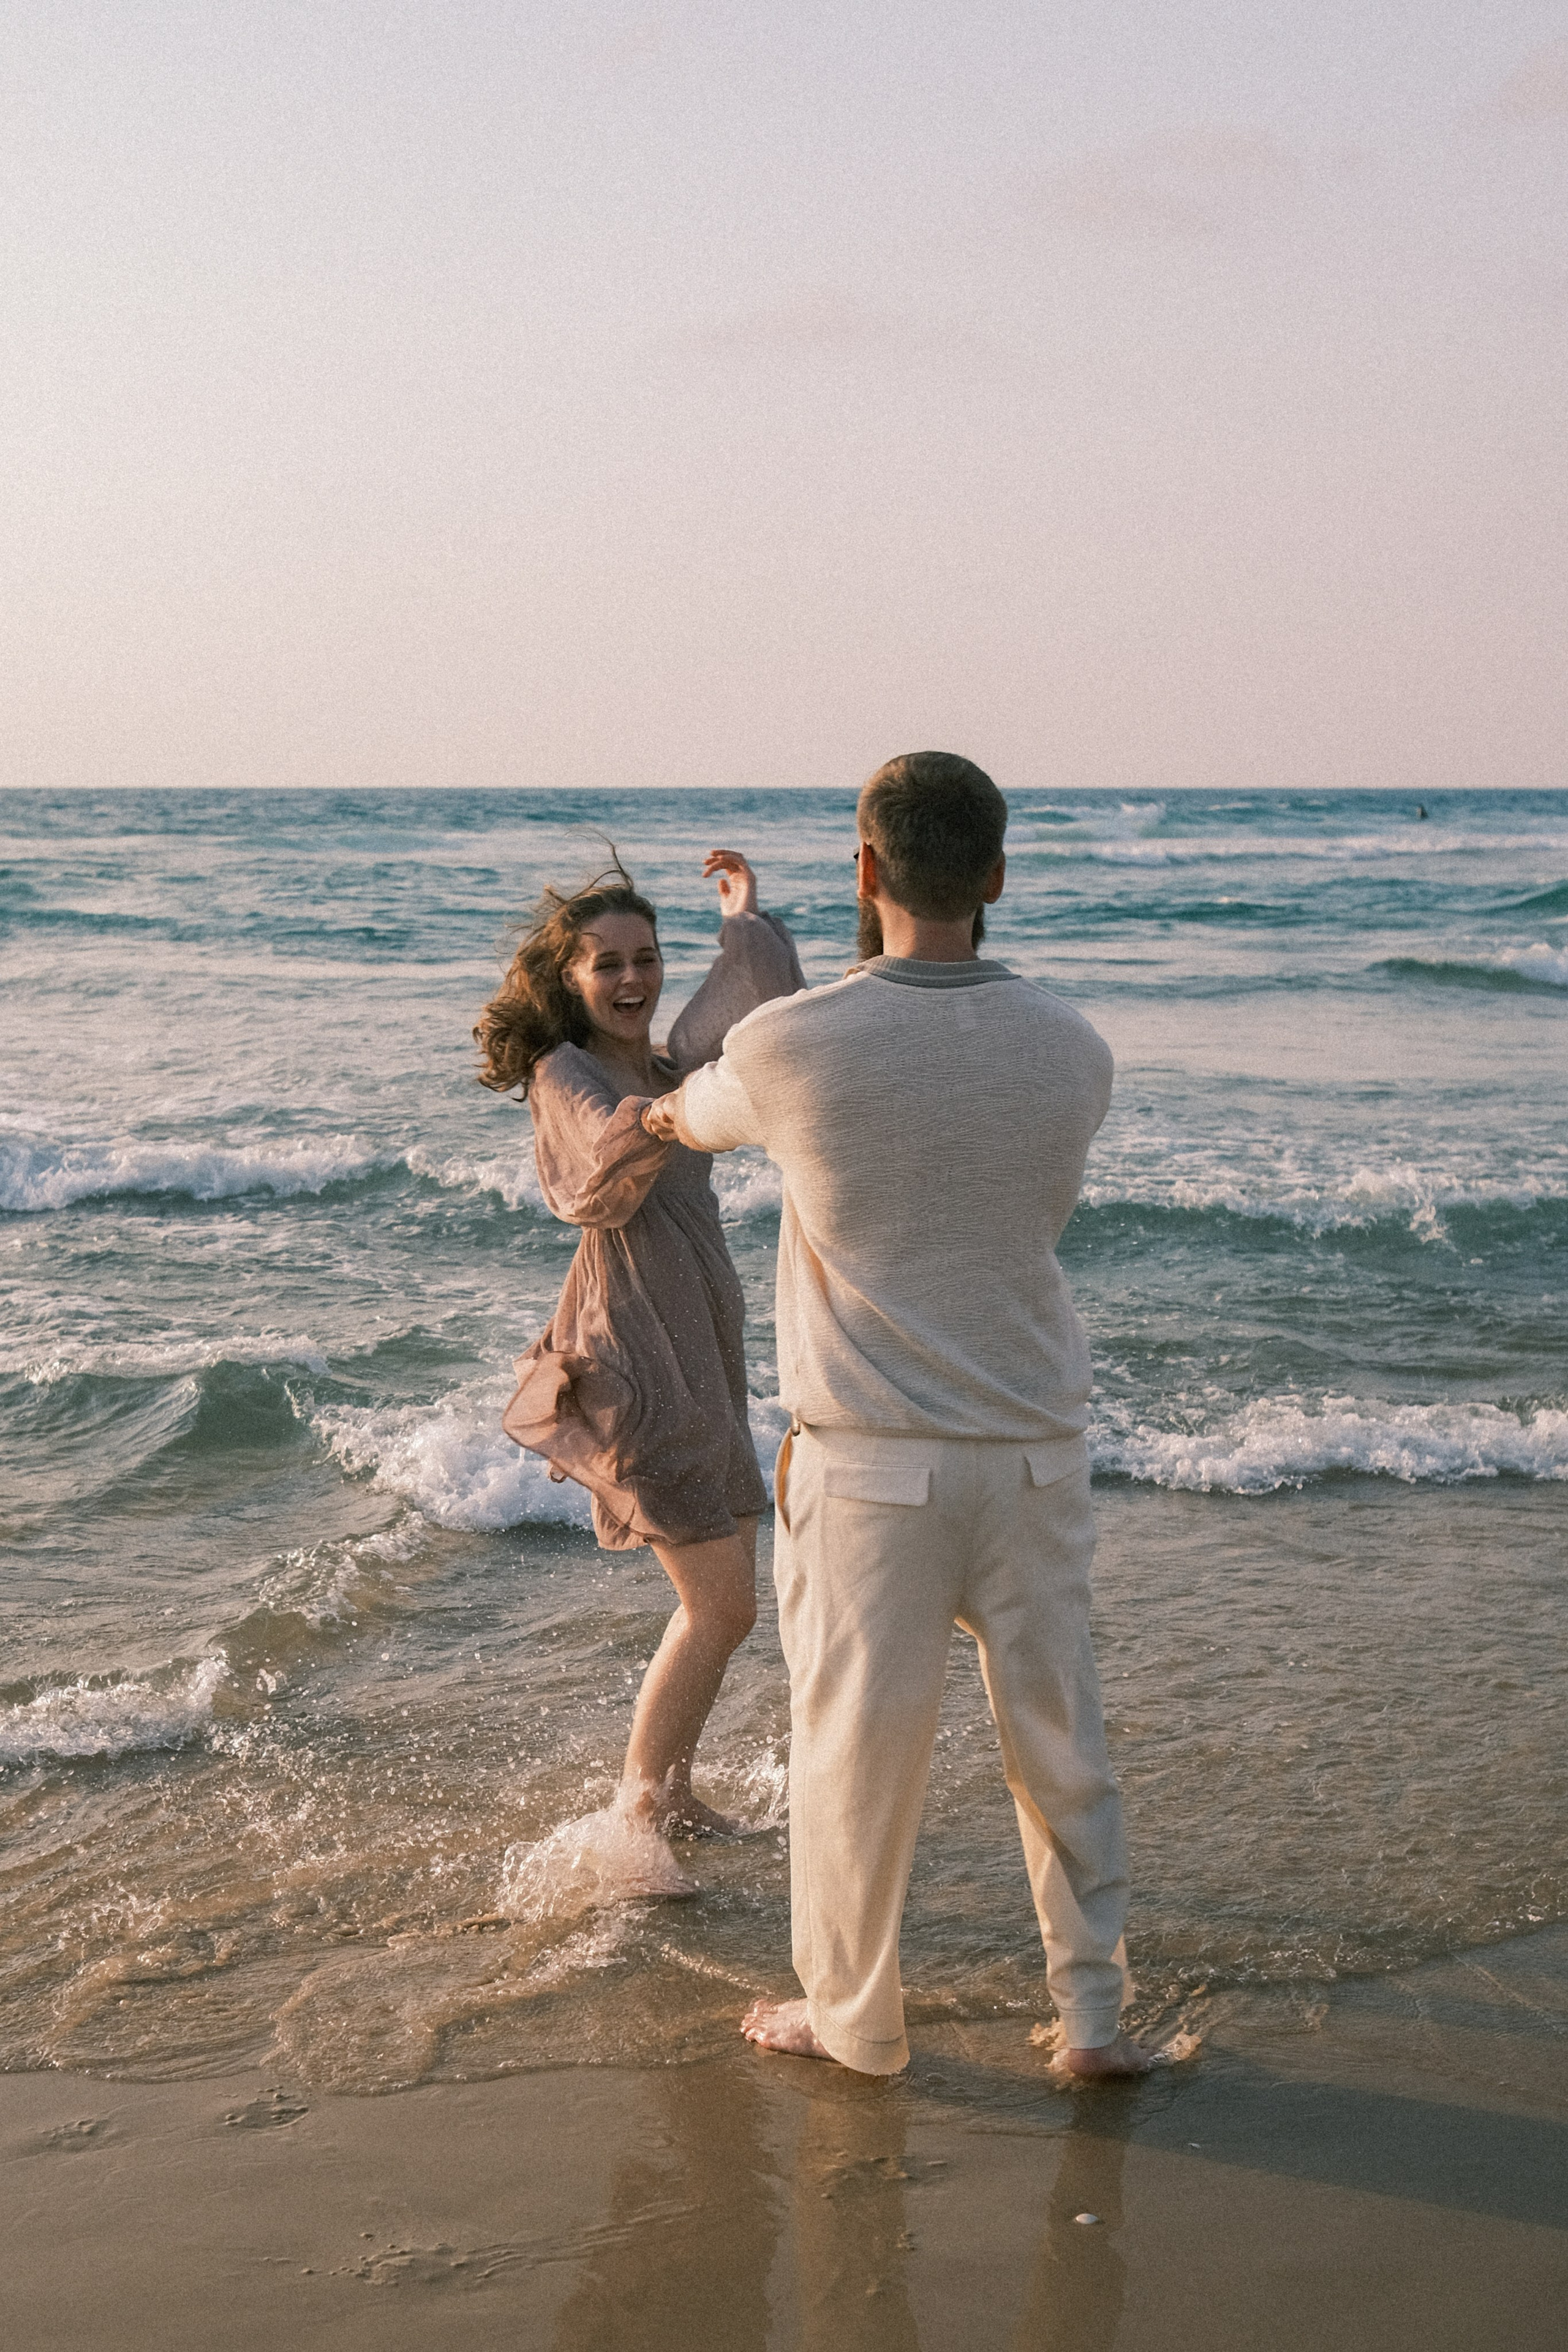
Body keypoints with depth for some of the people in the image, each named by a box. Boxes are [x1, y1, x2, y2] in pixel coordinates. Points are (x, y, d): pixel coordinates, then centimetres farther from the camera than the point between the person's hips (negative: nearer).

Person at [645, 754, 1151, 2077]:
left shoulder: (792, 1048, -13)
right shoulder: (1075, 1054, -5)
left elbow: (691, 1117, 9)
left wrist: (655, 1115, 35)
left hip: (874, 1464, -3)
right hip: (1037, 1445, 3)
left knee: (857, 1739, 11)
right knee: (1057, 1730, 16)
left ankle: (854, 2015, 26)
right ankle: (1095, 2010, 24)